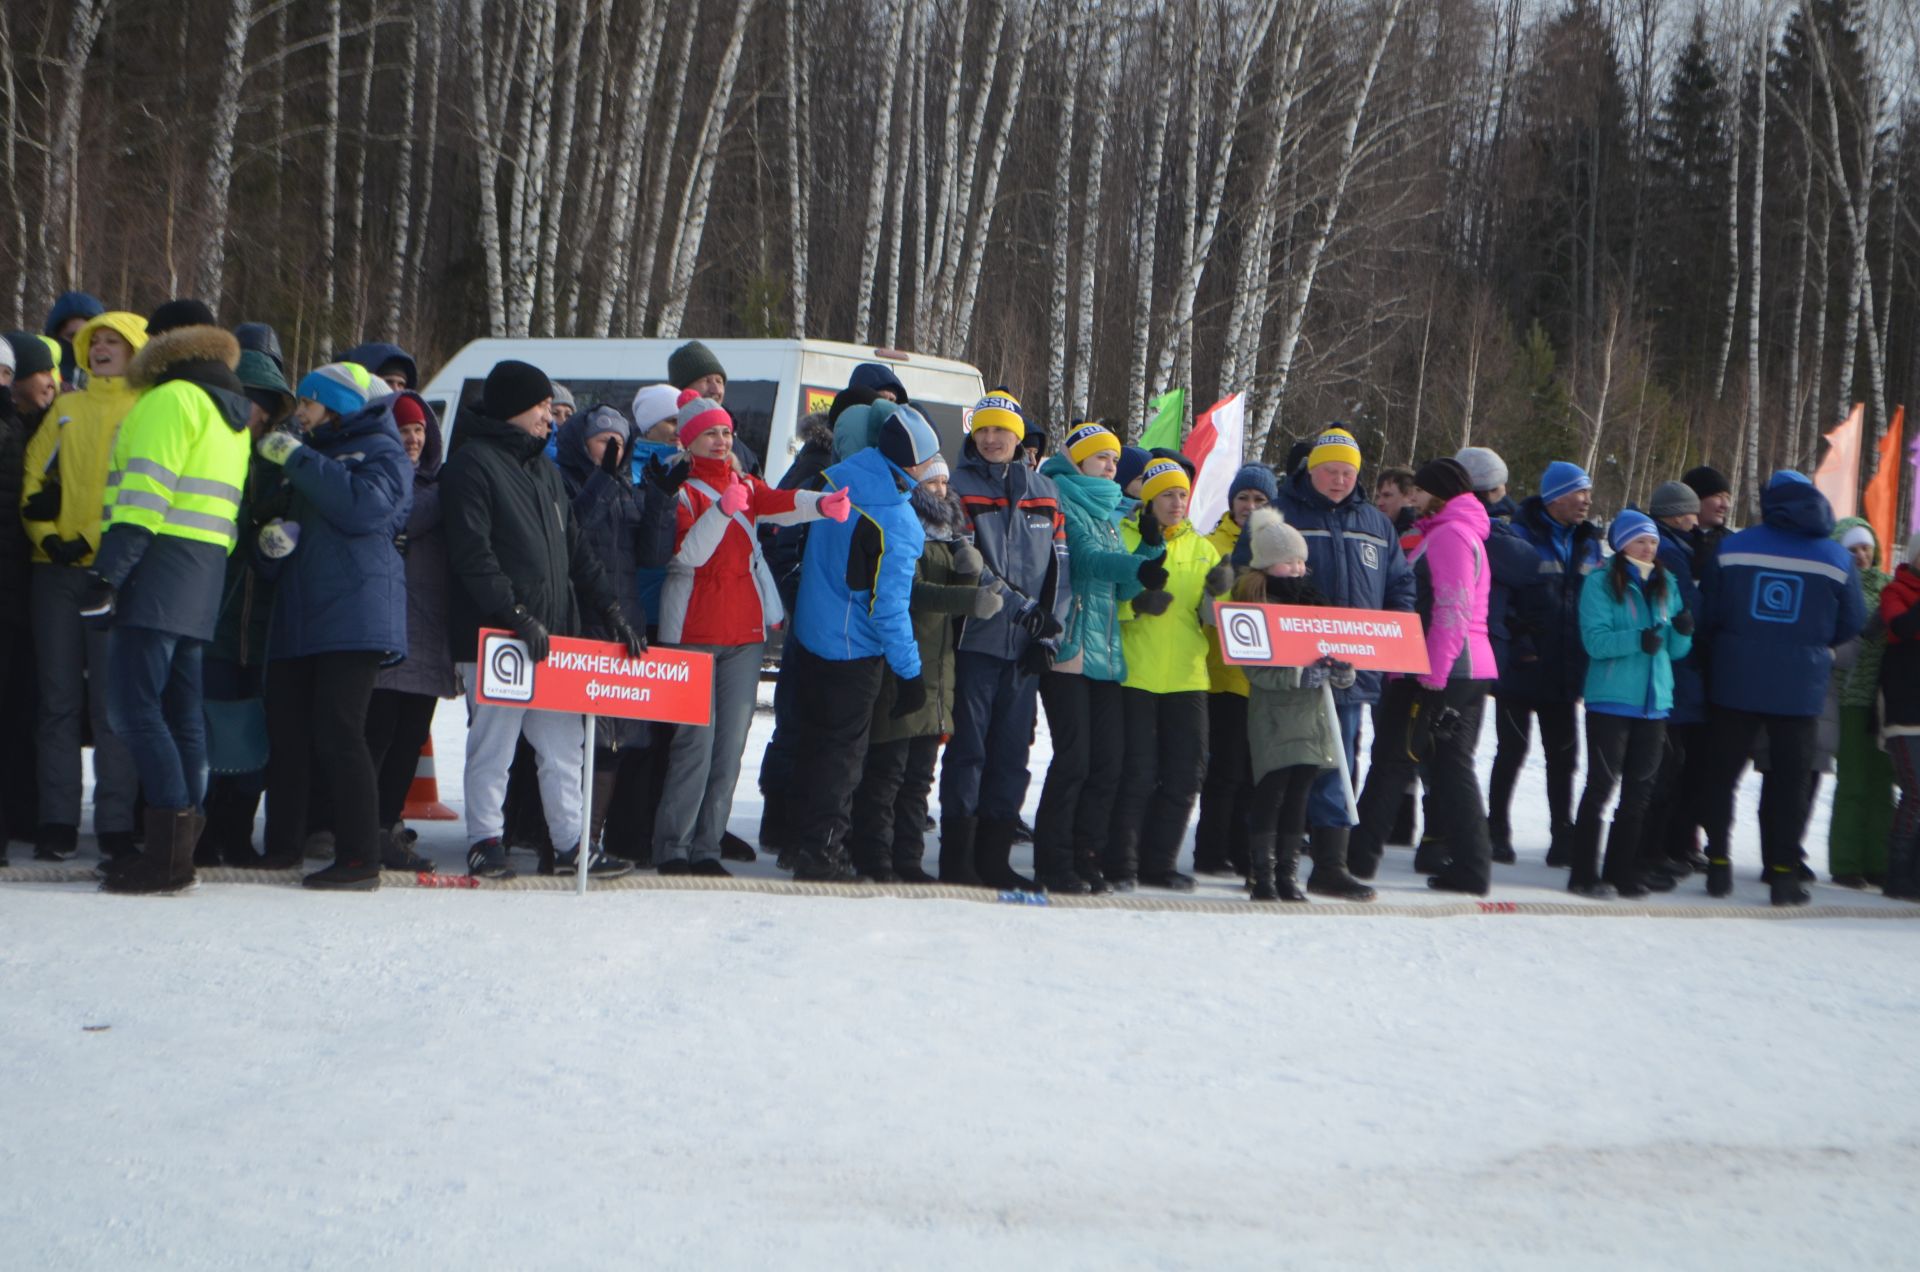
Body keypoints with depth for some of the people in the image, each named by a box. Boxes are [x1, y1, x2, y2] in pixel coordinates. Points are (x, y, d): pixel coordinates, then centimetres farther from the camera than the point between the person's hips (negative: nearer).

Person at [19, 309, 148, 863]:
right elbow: (33, 473, 13)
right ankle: (57, 822, 4)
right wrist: (46, 535, -2)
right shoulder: (67, 408, 18)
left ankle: (116, 826, -4)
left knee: (113, 701, -6)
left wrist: (95, 541, -13)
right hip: (56, 568, 4)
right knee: (59, 698, 2)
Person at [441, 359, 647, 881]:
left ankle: (570, 843, 12)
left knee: (564, 743, 6)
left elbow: (575, 549, 22)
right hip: (492, 636, -7)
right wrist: (516, 614, -20)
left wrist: (610, 609, 11)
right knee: (492, 743, -4)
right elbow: (472, 553, -15)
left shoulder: (544, 469, 22)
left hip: (552, 635, 8)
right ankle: (484, 842, 4)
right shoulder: (473, 463, -5)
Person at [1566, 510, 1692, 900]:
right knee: (1601, 785, -4)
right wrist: (1637, 639, -29)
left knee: (1640, 791, 7)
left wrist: (1682, 632, -10)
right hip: (1610, 700, -5)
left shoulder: (1667, 585, 11)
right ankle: (1585, 874, 0)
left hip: (1654, 702, 5)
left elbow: (1676, 649, 12)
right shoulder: (1600, 583, -5)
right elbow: (1595, 640, -15)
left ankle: (1622, 872, 15)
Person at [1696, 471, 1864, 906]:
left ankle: (1719, 862, 11)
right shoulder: (1836, 559, -1)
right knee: (1789, 779, 6)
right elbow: (1852, 626, 7)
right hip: (1801, 687, 0)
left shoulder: (1732, 548, -2)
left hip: (1736, 681, 0)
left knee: (1723, 772, 12)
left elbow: (1708, 615, 3)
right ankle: (1784, 873, 5)